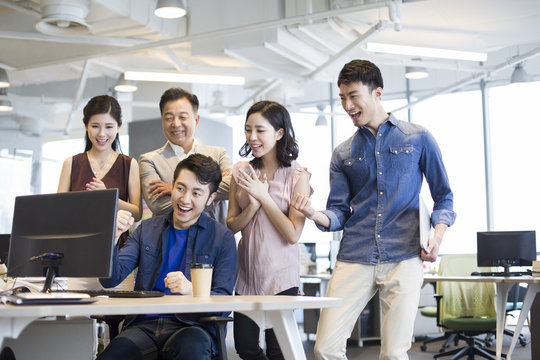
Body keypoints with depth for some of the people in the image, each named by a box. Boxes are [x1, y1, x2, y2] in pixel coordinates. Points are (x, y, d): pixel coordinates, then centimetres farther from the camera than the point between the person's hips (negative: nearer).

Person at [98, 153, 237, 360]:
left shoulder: (223, 238, 6)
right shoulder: (147, 229, 16)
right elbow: (111, 279, 8)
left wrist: (192, 289, -21)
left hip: (191, 327, -2)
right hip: (143, 325, 2)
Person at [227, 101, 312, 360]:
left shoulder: (297, 175, -9)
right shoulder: (241, 172, 4)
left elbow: (293, 235, -13)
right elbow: (231, 225, 4)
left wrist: (264, 196, -15)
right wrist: (254, 203, -14)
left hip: (280, 275, -4)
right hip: (247, 271, 5)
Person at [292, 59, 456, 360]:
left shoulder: (418, 138, 9)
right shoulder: (343, 154, 15)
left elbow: (443, 196, 11)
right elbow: (339, 213, 11)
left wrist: (438, 235, -7)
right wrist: (316, 215, -11)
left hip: (403, 258, -2)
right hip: (354, 259, 2)